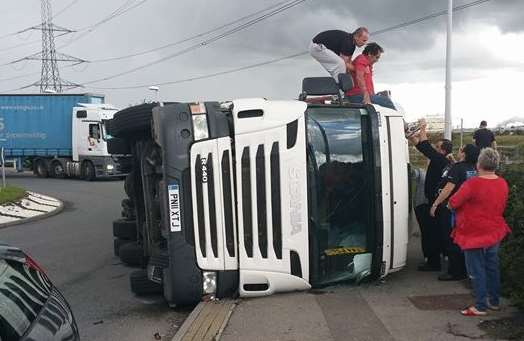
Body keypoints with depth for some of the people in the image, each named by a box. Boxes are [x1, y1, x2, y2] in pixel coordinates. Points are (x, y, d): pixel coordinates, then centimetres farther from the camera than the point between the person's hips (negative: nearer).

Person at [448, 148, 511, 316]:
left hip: (474, 234, -7)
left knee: (477, 271, 3)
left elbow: (453, 203, -19)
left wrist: (449, 204, 4)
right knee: (492, 267, 19)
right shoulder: (503, 184, -1)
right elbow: (502, 207, 11)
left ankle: (480, 306, 10)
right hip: (494, 232, 7)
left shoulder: (472, 184, -25)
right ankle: (494, 301, 31)